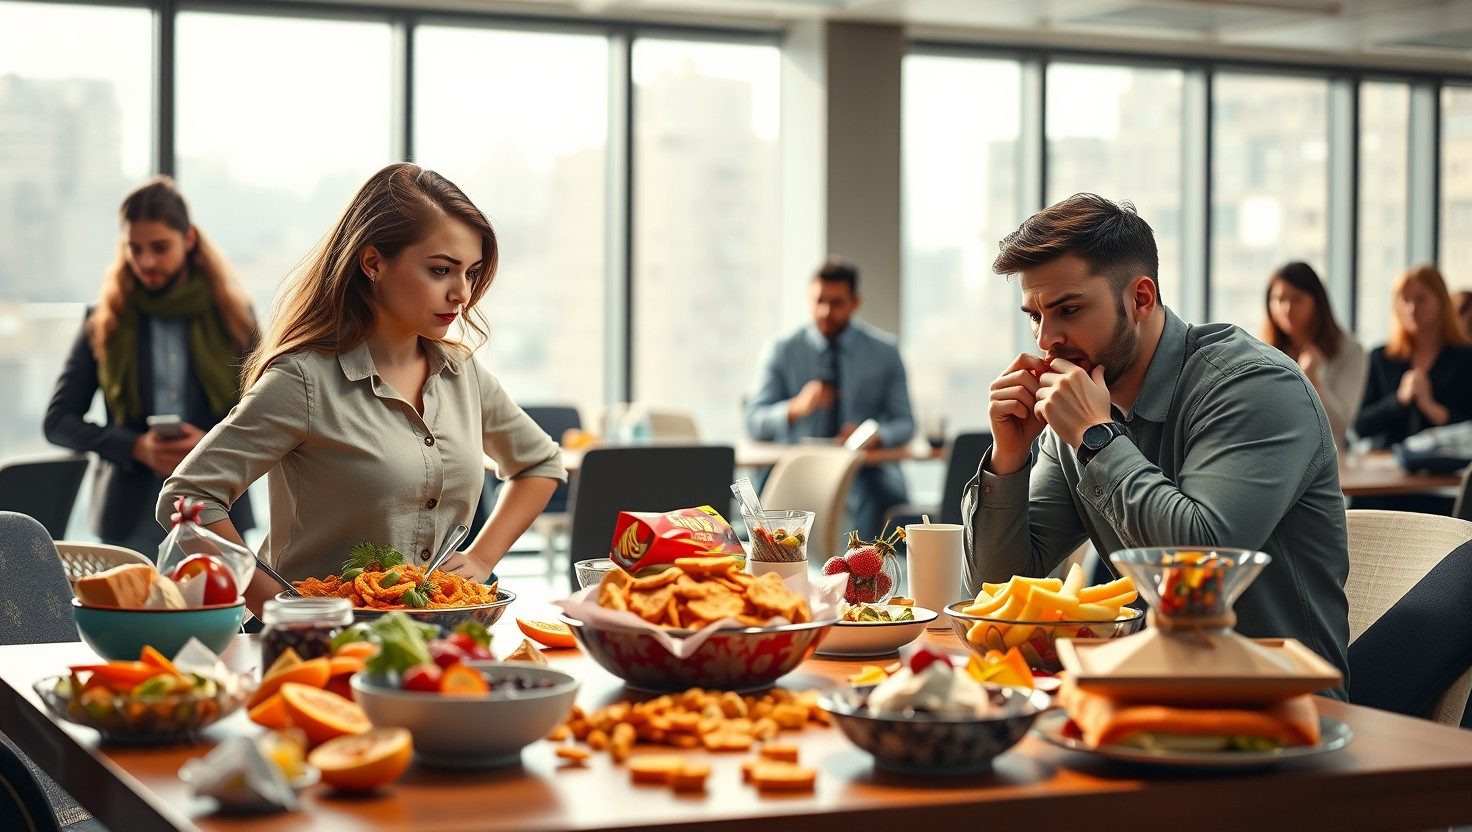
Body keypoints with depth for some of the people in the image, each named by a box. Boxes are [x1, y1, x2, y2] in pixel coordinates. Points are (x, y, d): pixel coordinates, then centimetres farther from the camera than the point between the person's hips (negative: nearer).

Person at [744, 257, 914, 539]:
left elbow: (904, 422, 5)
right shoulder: (781, 350, 4)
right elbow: (754, 422, -3)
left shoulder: (884, 351, 7)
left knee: (885, 496, -33)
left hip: (864, 466, 1)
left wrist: (876, 435, -18)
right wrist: (796, 408, -24)